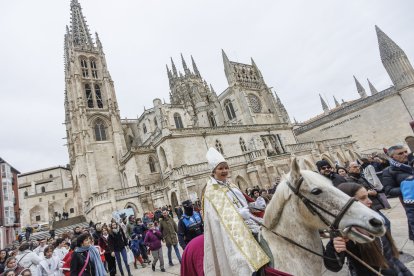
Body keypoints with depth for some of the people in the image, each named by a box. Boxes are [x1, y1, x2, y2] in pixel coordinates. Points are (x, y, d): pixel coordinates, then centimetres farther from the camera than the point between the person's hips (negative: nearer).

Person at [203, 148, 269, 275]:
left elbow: (242, 204, 13)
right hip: (230, 228, -7)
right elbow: (225, 214, -17)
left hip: (244, 222, 8)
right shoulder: (212, 190, -11)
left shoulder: (230, 185, 11)